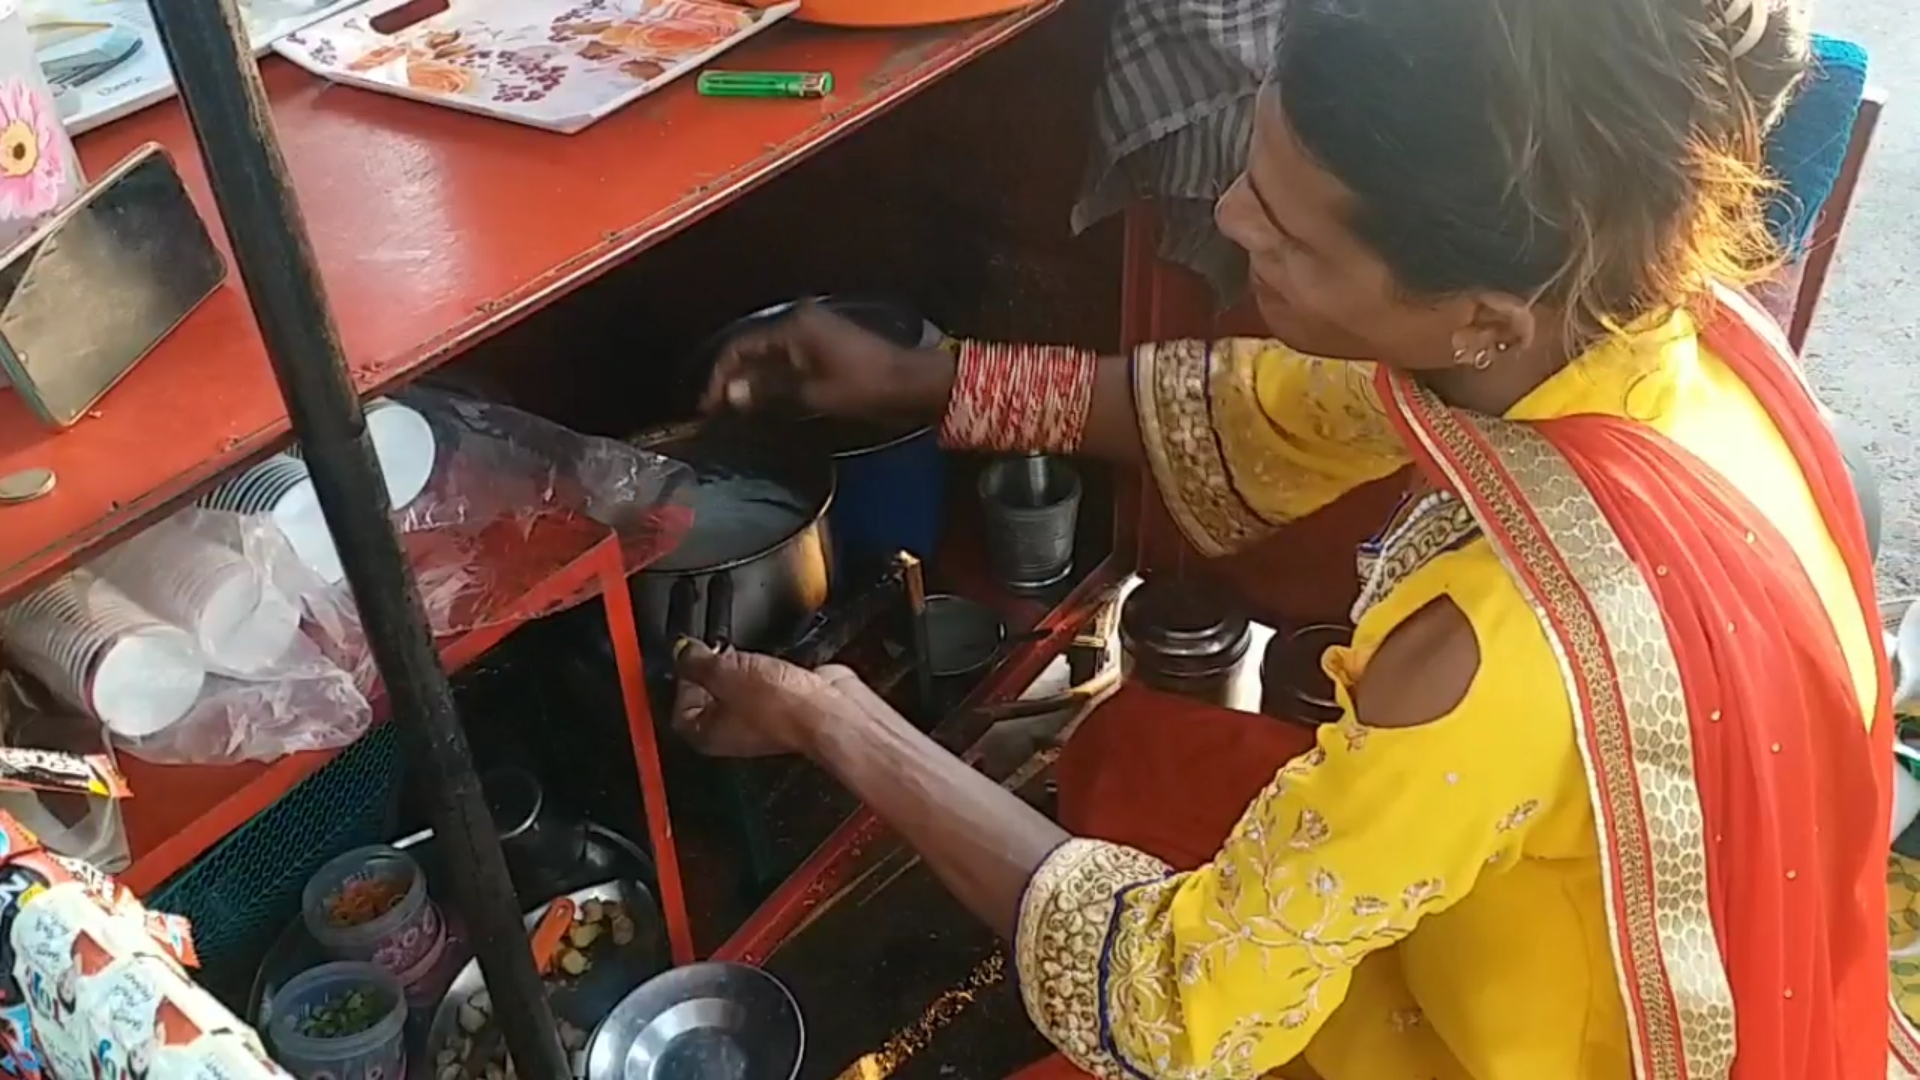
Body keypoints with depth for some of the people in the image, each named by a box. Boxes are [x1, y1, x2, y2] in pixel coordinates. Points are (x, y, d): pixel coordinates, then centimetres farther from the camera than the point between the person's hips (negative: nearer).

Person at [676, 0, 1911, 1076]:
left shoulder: (1517, 640, -43)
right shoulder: (1628, 306, -20)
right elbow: (1264, 418, -1)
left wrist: (837, 722, -21)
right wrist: (922, 381, -2)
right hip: (1551, 941, 7)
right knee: (1123, 758, 17)